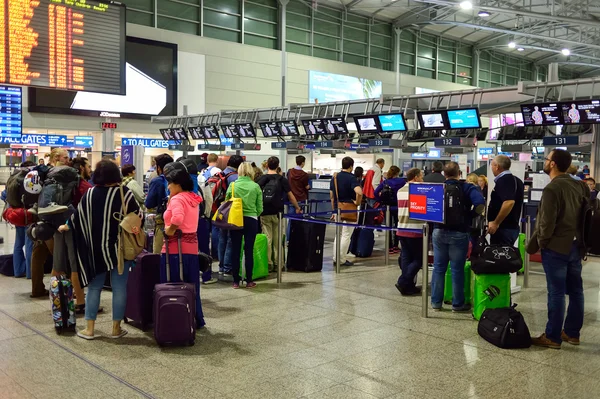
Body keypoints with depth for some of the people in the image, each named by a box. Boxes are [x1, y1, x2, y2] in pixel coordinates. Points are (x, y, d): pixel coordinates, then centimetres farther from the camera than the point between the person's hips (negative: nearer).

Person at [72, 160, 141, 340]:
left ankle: (90, 329, 15)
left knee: (94, 286, 12)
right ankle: (116, 328, 12)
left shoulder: (89, 194, -3)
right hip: (119, 247, -2)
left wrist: (66, 226, 25)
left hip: (95, 247, 2)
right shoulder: (124, 193, -10)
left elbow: (77, 216, 6)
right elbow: (138, 216, -4)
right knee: (119, 287, 6)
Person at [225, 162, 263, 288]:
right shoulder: (256, 186, -4)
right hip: (251, 220, 0)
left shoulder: (232, 185, -4)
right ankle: (249, 281, 12)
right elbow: (260, 208, -1)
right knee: (249, 251, 6)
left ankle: (236, 281, 13)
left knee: (235, 250, 8)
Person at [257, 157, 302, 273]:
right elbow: (290, 196, 4)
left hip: (264, 213, 0)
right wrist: (297, 208, 18)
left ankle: (268, 264, 5)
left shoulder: (261, 179, 0)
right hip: (277, 213, 0)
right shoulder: (282, 180, 0)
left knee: (267, 239, 3)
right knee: (277, 239, 7)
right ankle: (277, 263, 11)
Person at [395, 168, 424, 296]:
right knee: (418, 259, 2)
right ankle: (403, 282, -5)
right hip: (415, 230, -7)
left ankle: (408, 286, 11)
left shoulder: (400, 191, 13)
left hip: (402, 229, 7)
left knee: (406, 258, 10)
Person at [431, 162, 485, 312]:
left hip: (439, 231, 3)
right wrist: (471, 215, -4)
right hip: (459, 233, -3)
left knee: (438, 268, 10)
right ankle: (458, 303, 14)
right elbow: (480, 204, -21)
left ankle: (436, 301, 16)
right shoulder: (468, 188, -6)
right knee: (457, 269, 5)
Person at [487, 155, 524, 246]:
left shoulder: (503, 180, -16)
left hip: (503, 228, -10)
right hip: (512, 227, 10)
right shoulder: (515, 180, 14)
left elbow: (509, 202, -30)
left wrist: (496, 223, -24)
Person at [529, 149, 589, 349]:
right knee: (575, 291, 13)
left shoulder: (552, 189, -18)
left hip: (556, 247, -8)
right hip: (576, 245, 8)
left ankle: (552, 337, 6)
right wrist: (580, 239, 18)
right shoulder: (580, 186, 6)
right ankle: (572, 333, 24)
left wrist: (539, 243, -4)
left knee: (556, 293, -2)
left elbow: (547, 223, -19)